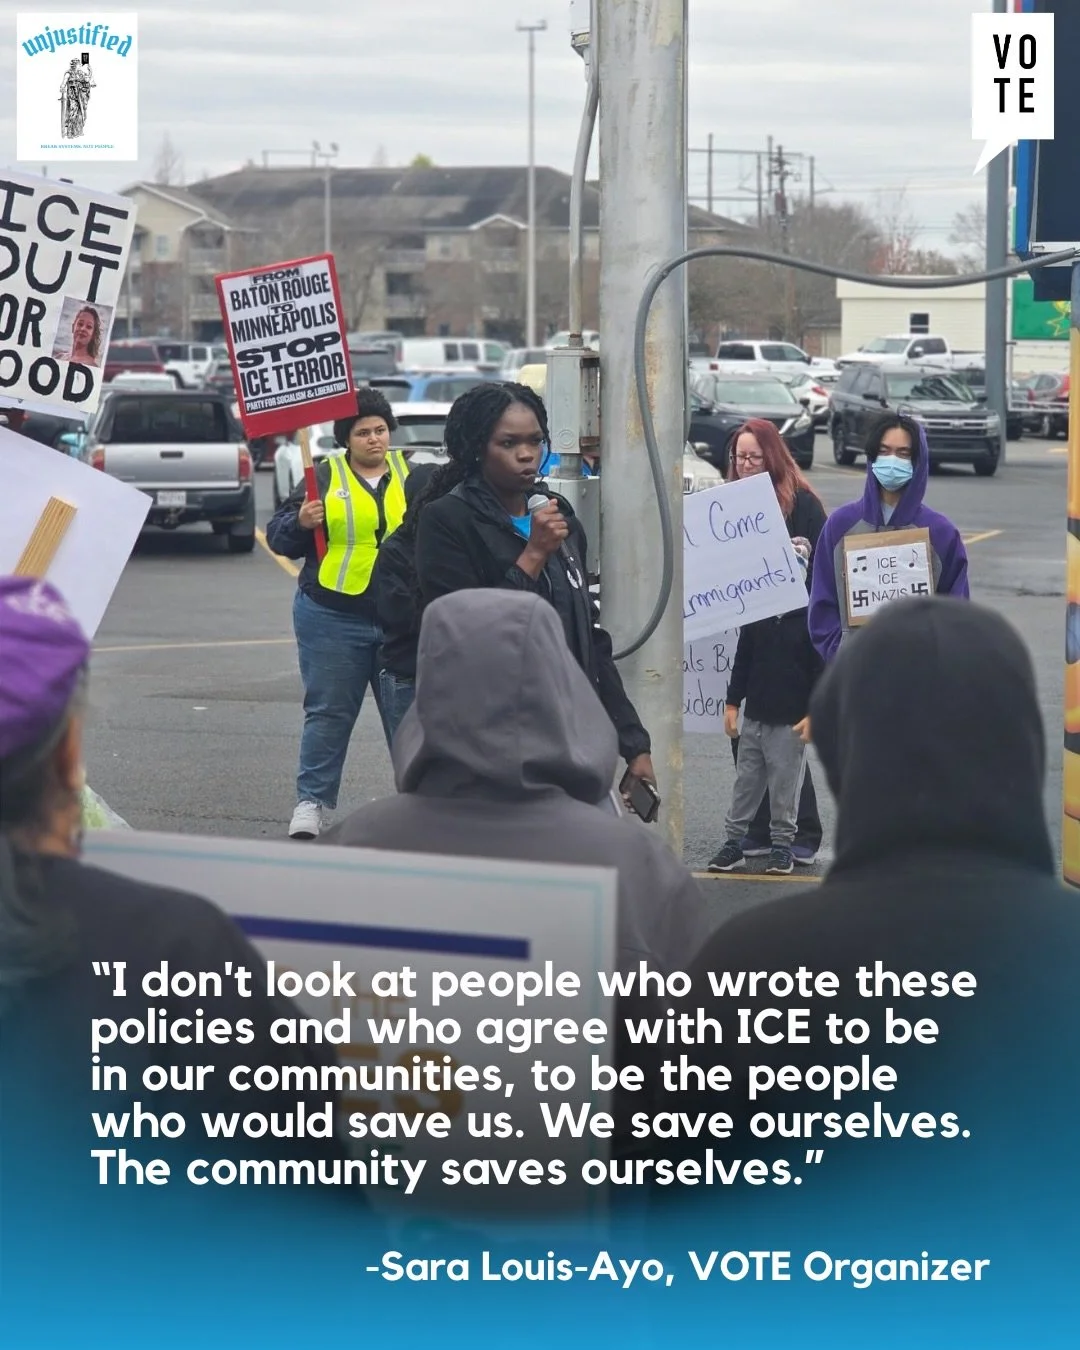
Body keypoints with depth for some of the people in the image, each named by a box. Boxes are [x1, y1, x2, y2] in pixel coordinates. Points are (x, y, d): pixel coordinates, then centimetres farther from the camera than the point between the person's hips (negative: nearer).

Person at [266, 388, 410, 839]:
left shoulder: (413, 475, 9)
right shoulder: (325, 477, 3)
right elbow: (279, 537, 3)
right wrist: (300, 522, -17)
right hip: (334, 618, -1)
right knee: (328, 712, 3)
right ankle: (312, 801, 10)